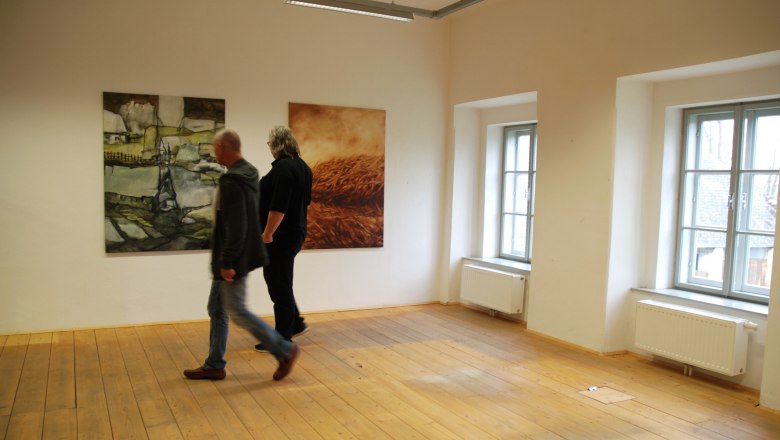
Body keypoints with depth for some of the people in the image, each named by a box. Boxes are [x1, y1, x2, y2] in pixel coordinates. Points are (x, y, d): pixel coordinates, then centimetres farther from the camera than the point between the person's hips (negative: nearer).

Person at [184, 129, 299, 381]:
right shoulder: (249, 174, 10)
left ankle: (285, 351, 6)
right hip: (238, 256, 10)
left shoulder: (231, 181, -21)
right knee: (216, 310, 15)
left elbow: (235, 227, -26)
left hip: (234, 259, -10)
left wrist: (227, 262, -22)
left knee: (236, 311, -1)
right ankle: (214, 365, 24)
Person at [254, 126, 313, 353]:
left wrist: (267, 234, -20)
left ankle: (283, 339, 9)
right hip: (295, 232, 10)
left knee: (279, 285, -1)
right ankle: (296, 323, 27)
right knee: (280, 282, 20)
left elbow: (278, 206, -25)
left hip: (280, 237, -10)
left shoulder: (283, 168, -19)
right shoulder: (302, 166, 12)